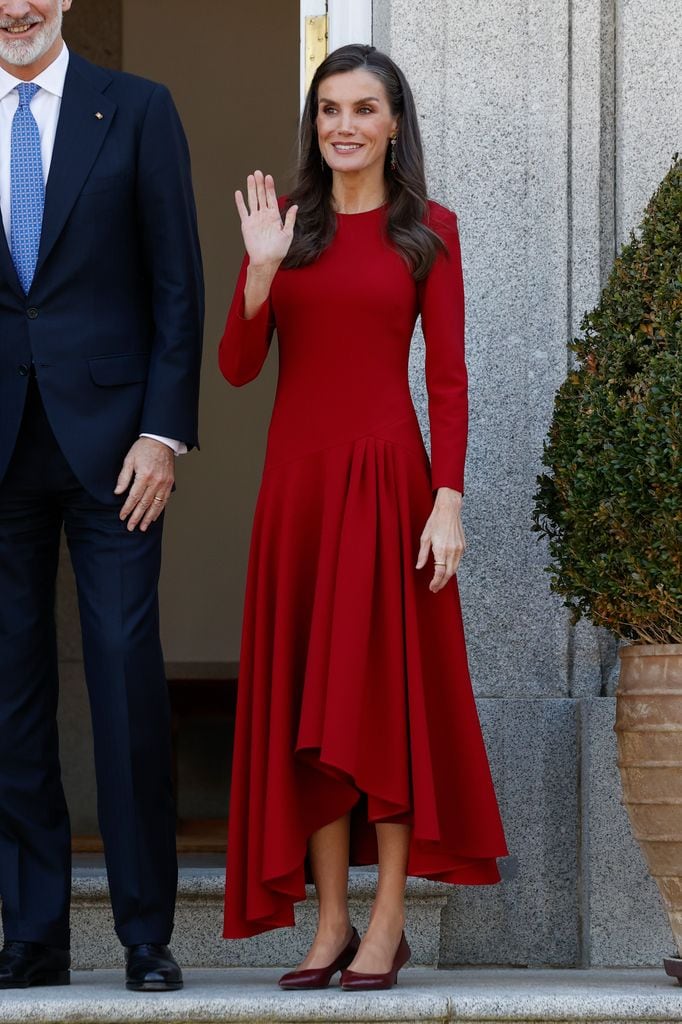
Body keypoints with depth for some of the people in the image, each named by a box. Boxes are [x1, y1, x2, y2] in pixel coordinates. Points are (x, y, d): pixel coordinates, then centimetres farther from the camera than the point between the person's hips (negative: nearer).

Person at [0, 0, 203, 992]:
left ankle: (146, 934, 5)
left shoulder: (137, 110, 4)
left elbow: (178, 284, 1)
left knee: (129, 680, -3)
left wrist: (164, 431, -7)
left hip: (107, 436, -2)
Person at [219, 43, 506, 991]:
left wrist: (448, 501, -11)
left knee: (385, 687, -2)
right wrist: (262, 267, -11)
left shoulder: (429, 229, 2)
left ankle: (388, 922, 4)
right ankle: (330, 922, 9)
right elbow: (238, 367, 3)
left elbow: (449, 378, -3)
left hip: (386, 476, -3)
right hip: (296, 476, 3)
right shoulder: (286, 225, 9)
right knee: (303, 696, 3)